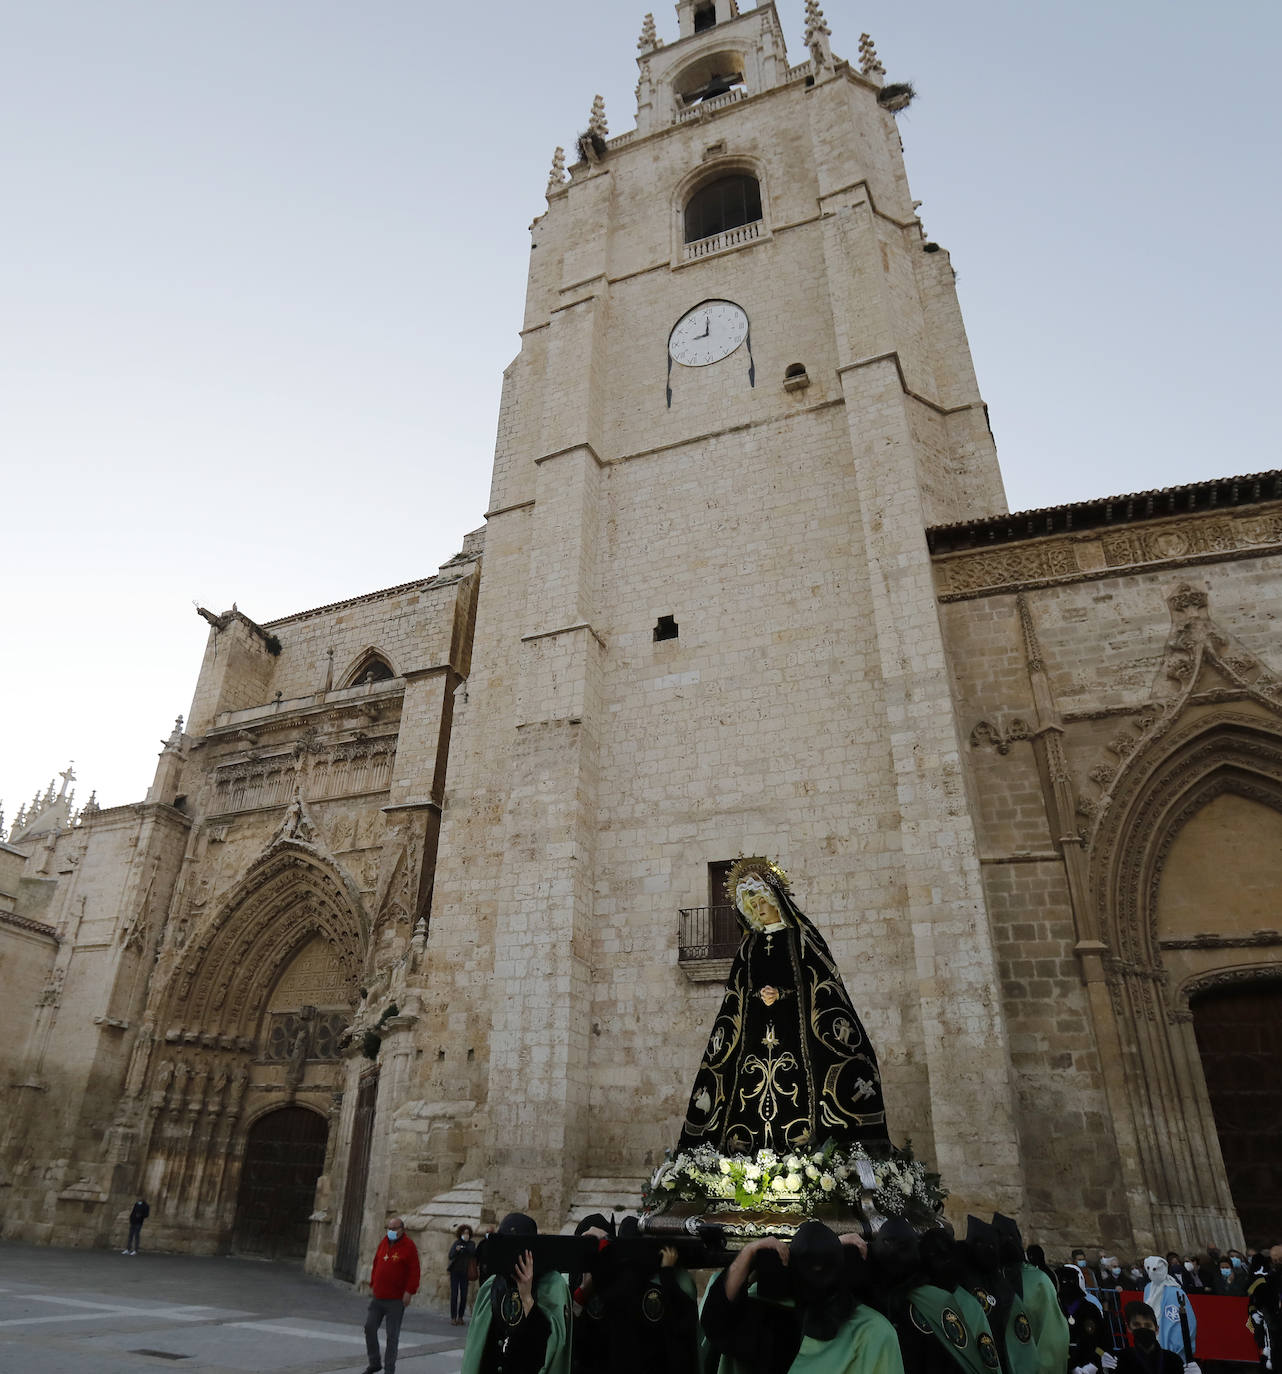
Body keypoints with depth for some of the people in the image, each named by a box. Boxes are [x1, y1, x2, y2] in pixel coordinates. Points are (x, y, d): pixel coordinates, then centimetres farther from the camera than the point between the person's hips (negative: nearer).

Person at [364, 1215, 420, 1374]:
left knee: (392, 1335, 1)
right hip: (378, 1296, 6)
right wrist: (372, 1285, 14)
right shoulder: (383, 1242, 8)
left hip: (396, 1299, -6)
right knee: (369, 1327, 8)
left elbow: (414, 1271, -12)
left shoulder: (409, 1246, -11)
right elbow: (375, 1265, 17)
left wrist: (409, 1292, -17)